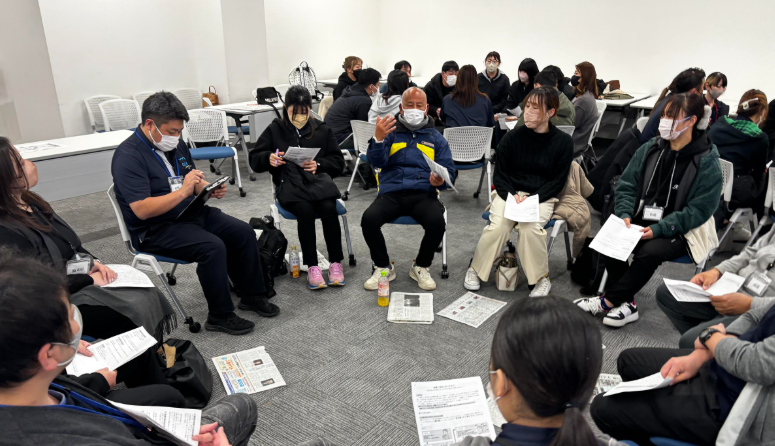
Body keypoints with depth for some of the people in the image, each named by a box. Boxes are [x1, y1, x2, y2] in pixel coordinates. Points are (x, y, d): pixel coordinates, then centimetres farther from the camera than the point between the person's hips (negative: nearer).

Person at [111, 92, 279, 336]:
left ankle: (251, 296, 10)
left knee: (244, 233, -5)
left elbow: (194, 183, 18)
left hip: (192, 213, 8)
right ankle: (220, 316, -13)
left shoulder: (176, 144, 8)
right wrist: (183, 191, -29)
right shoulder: (129, 156, -17)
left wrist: (211, 189, -4)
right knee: (213, 247, -29)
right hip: (156, 230, -8)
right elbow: (142, 210, -25)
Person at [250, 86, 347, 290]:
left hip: (318, 179, 1)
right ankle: (312, 266, -23)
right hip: (289, 182, -1)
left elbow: (338, 162, 13)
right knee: (305, 210, -33)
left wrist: (319, 165, -7)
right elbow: (254, 159, 11)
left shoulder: (322, 129, 14)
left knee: (328, 208, -31)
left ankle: (336, 262, -19)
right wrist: (269, 158, -11)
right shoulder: (275, 129, 11)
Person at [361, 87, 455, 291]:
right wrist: (378, 138, -20)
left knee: (437, 222, -30)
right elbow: (377, 162, 0)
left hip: (424, 194, 0)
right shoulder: (391, 132, 16)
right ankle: (384, 267, -1)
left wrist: (440, 181, -12)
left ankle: (421, 267, -1)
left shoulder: (435, 137, 19)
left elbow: (448, 170, 11)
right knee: (369, 218, -28)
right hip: (391, 192, 0)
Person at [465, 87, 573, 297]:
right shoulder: (512, 137, -1)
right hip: (509, 192, 1)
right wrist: (511, 196, -15)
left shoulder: (563, 142, -2)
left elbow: (558, 181, -1)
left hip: (541, 197, -1)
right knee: (497, 226, -28)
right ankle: (475, 269, -2)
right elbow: (499, 175, 4)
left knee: (530, 227, -32)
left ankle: (541, 277, -9)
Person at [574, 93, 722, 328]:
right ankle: (625, 303, -12)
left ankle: (607, 301, -17)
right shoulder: (650, 149, 4)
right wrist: (625, 214, -12)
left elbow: (699, 209, -13)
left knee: (650, 252, -33)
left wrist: (659, 229, -23)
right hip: (641, 221, 4)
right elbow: (626, 186, 8)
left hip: (680, 232, -4)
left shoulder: (707, 162, -9)